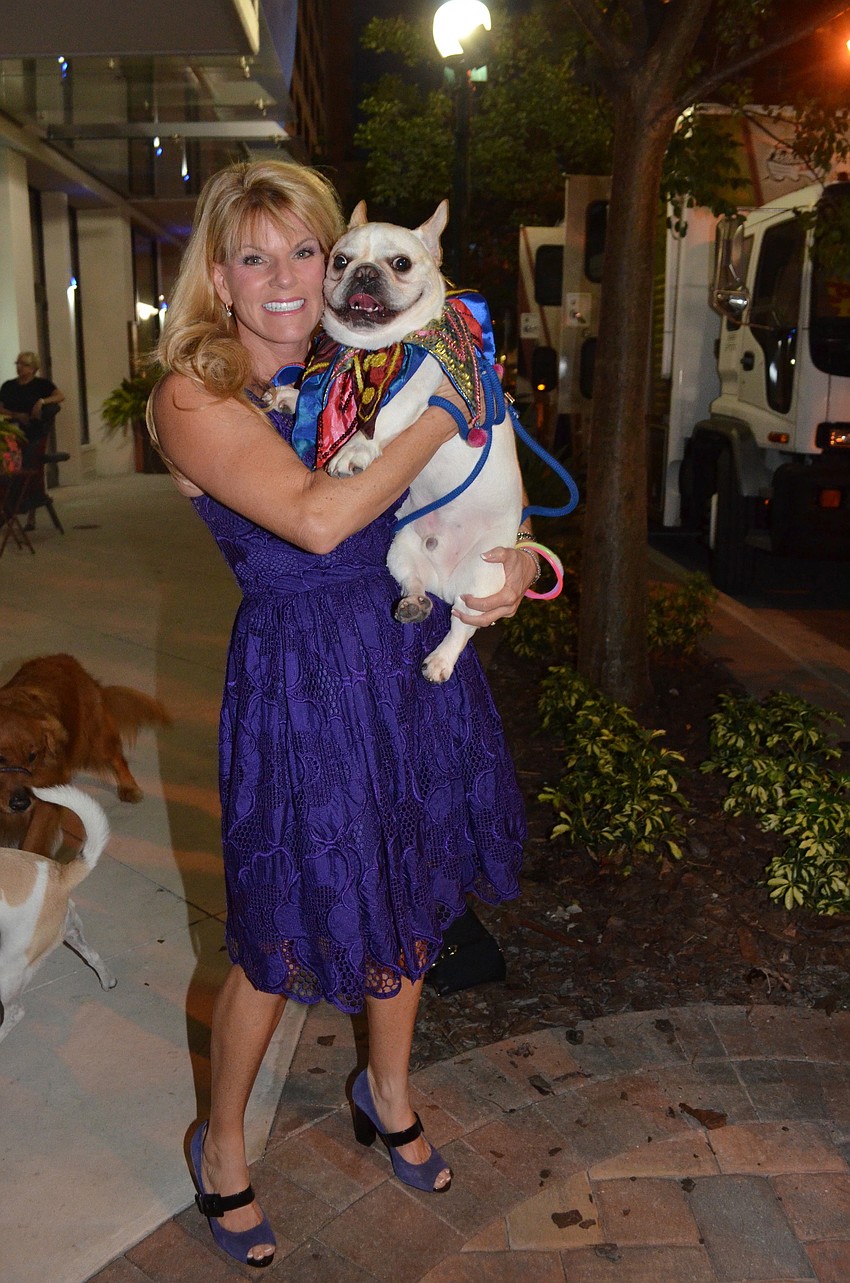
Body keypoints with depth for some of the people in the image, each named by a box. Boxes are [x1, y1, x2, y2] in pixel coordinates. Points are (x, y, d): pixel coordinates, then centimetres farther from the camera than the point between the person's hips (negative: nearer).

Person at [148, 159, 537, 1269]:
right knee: (280, 938, 8)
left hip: (417, 657, 7)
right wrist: (445, 416, -17)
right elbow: (317, 519, -26)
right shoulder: (194, 397, -11)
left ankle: (389, 1095, 48)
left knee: (408, 895, 21)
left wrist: (514, 562, -8)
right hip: (303, 677, -6)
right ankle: (222, 1148, 36)